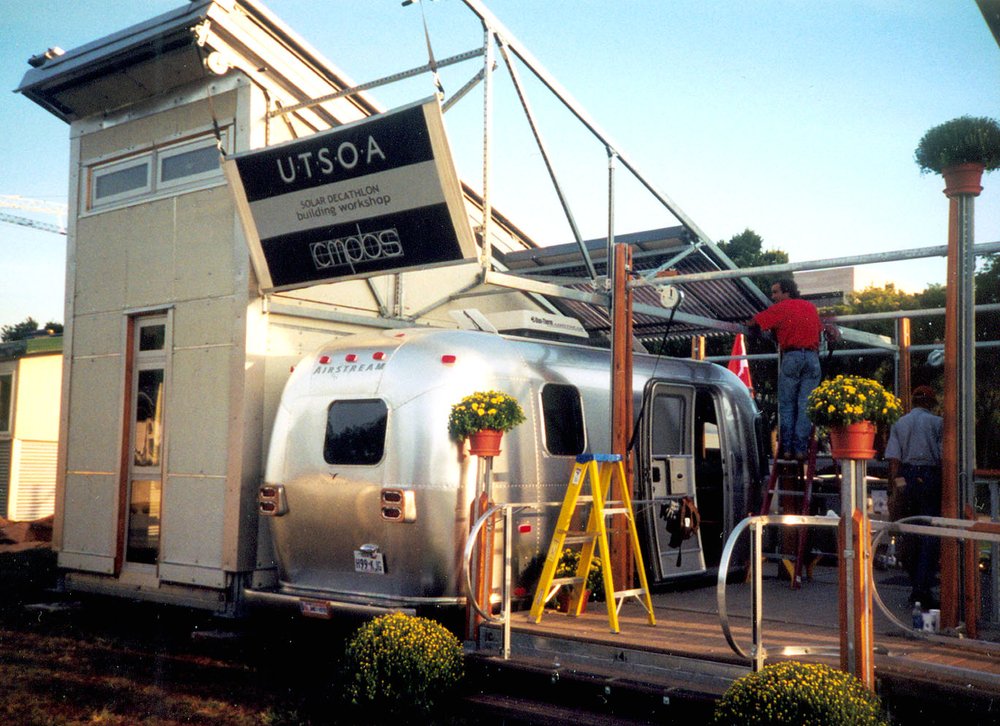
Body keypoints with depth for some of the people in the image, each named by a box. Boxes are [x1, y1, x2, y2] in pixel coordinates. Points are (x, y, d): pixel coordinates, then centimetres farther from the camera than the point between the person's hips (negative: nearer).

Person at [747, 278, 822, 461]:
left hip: (791, 356, -4)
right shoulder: (811, 307, 17)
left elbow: (753, 323, 0)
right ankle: (801, 448, -2)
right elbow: (819, 331, 22)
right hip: (812, 357, 4)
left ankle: (787, 448, -1)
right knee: (805, 406, 2)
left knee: (787, 405, 3)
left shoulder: (780, 308, 2)